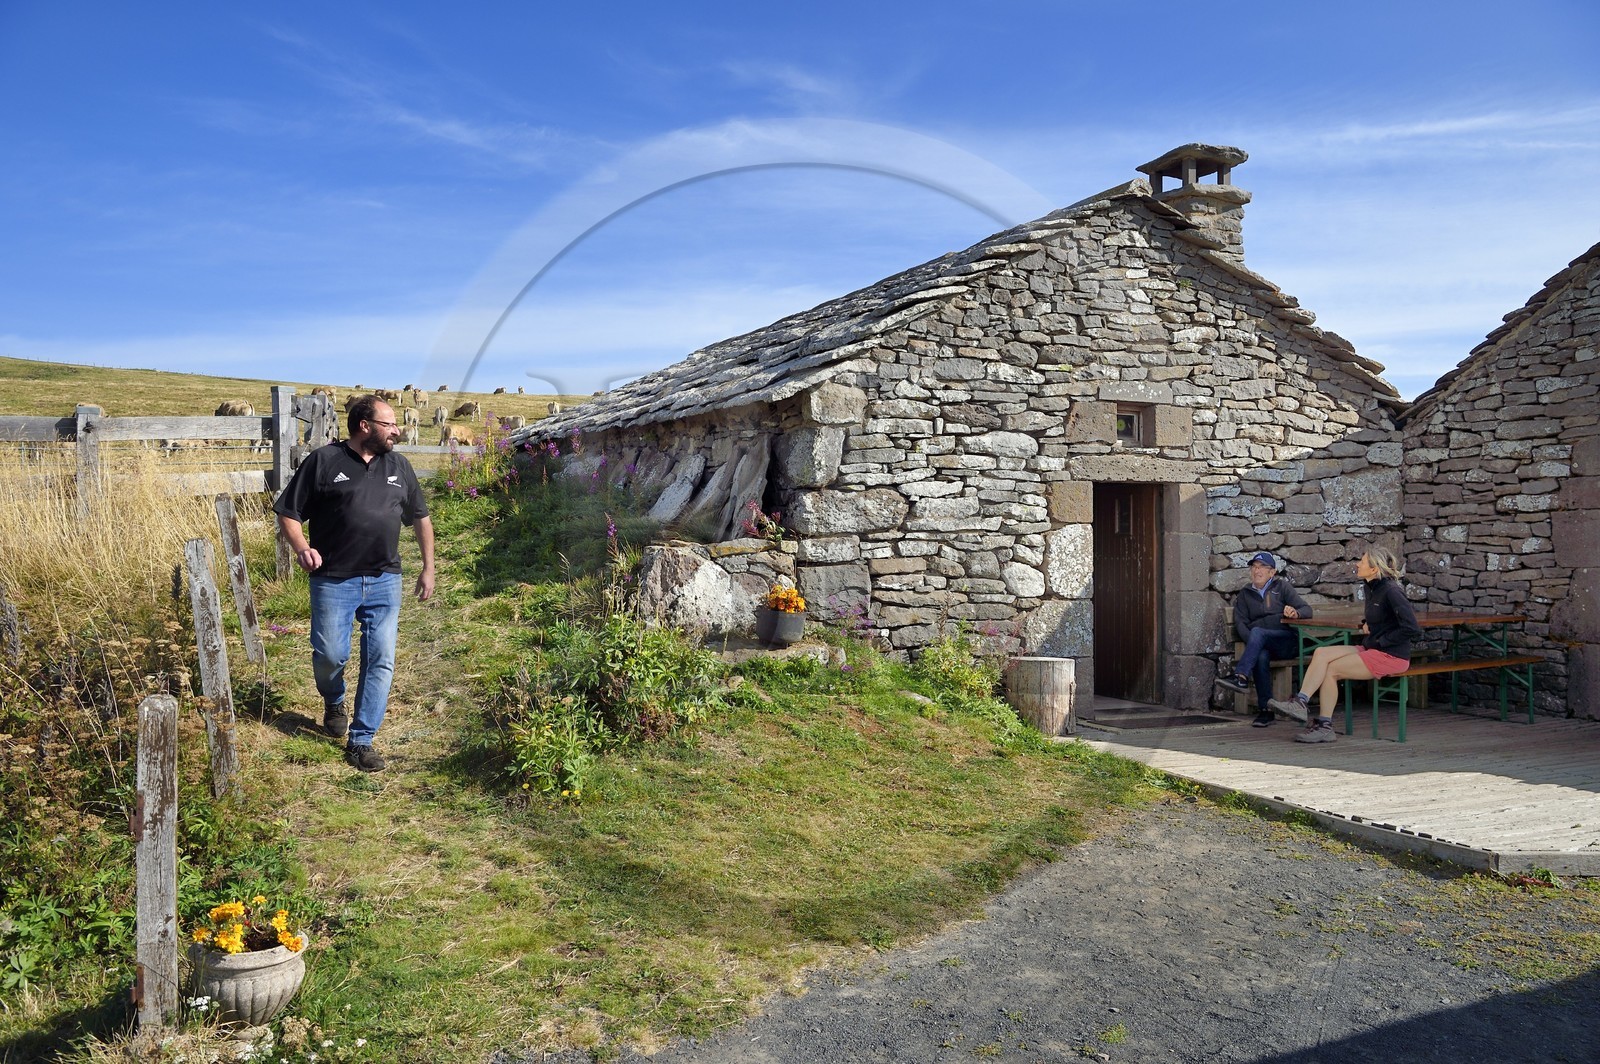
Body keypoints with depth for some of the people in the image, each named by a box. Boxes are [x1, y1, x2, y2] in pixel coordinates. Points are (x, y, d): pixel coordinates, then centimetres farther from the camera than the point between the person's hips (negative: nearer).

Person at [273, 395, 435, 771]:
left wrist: (428, 568, 15)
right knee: (330, 655, -2)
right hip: (334, 581, -3)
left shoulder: (398, 466, 11)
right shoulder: (324, 461, -2)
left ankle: (361, 741, 9)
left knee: (381, 661, -1)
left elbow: (421, 517, 20)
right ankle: (334, 703, 33)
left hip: (384, 581, 3)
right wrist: (301, 548, -19)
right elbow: (288, 512, -1)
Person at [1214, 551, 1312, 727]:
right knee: (1261, 656, -34)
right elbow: (1240, 622, 8)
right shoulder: (1245, 594, 19)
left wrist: (1296, 613, -24)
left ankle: (1241, 677, -43)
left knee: (1257, 632, -33)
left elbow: (1307, 610, 2)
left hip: (1286, 641, -2)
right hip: (1261, 644, 2)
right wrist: (1252, 643, -13)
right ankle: (1266, 710, -34)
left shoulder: (1282, 587, 11)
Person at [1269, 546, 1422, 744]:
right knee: (1321, 653, -9)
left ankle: (1324, 726, -9)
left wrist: (1380, 641, -15)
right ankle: (1300, 702, -22)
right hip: (1372, 649, 9)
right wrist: (1365, 623, 8)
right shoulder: (1372, 588, 12)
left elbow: (1412, 629, -22)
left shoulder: (1391, 591, -17)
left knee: (1331, 670, -15)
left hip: (1391, 656, -9)